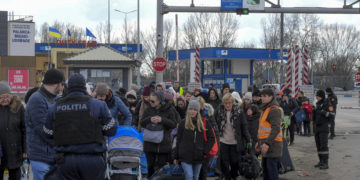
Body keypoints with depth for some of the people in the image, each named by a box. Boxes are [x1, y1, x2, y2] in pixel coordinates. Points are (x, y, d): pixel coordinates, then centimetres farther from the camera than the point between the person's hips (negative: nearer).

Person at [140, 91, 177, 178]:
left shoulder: (168, 110, -2)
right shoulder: (149, 110, 5)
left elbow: (174, 124, -6)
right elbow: (142, 123, 3)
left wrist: (162, 120, -20)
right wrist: (150, 119, -18)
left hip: (163, 144, -2)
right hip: (150, 144, 2)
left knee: (161, 167, 2)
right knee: (150, 166, 8)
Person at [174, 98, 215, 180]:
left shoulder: (204, 123, 3)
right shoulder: (183, 123, 0)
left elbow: (211, 138, 7)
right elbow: (178, 140, 5)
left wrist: (205, 151, -4)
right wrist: (176, 157, 5)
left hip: (198, 157, 2)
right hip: (185, 156, -2)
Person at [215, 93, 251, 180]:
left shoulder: (239, 111, -6)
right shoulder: (219, 111, -3)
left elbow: (244, 126, -3)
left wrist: (248, 140, -3)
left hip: (235, 142, -1)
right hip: (223, 141, 1)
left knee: (234, 162, 7)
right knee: (224, 163, 2)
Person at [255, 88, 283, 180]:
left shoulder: (274, 110, -15)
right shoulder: (266, 109, 18)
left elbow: (276, 129, -23)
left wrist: (267, 143, -27)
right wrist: (260, 142, 24)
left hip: (272, 145, -10)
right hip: (266, 143, 10)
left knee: (271, 169, -10)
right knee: (265, 167, 17)